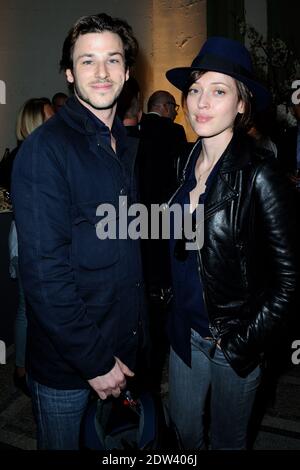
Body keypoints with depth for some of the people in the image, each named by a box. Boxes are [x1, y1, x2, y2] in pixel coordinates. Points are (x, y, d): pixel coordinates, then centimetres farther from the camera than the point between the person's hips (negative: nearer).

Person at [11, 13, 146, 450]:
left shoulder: (129, 147, 6)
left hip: (127, 350, 7)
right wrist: (94, 360, -18)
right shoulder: (45, 148, -16)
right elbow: (43, 269, -21)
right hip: (67, 366, -6)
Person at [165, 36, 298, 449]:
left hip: (233, 339, -5)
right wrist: (169, 304, 8)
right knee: (184, 429, 24)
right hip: (185, 329, 5)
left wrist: (242, 341, -13)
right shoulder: (188, 162, 0)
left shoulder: (258, 174, -19)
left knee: (227, 438, 20)